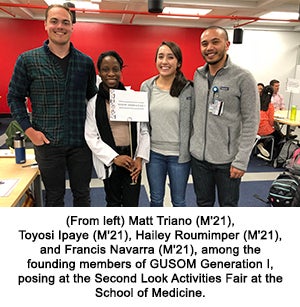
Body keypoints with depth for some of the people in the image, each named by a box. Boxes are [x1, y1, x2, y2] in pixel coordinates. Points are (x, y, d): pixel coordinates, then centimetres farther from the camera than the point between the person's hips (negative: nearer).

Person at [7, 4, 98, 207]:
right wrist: (29, 130, -6)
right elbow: (14, 97, 4)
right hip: (47, 142, -1)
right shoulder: (27, 60, -1)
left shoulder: (86, 62, 4)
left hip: (80, 141, 2)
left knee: (82, 193, 14)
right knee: (54, 196, 13)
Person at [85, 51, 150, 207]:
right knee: (113, 202, 16)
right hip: (109, 161, 0)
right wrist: (114, 157, -13)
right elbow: (91, 137, -4)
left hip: (133, 160, 0)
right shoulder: (93, 103, -2)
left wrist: (140, 158, -8)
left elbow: (144, 130, 2)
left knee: (132, 203, 4)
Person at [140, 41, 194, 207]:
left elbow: (193, 122, -3)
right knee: (156, 199, 18)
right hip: (154, 152, 3)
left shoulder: (188, 89, -7)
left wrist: (190, 151, -3)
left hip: (179, 154, -2)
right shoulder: (146, 86, 2)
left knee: (178, 201, 14)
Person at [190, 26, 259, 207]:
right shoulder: (197, 75, 6)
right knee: (204, 204, 18)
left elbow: (251, 123, -12)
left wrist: (241, 161, -15)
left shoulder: (243, 78, -10)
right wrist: (191, 143, 9)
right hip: (198, 156, 4)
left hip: (227, 159, -4)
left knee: (228, 205, 12)